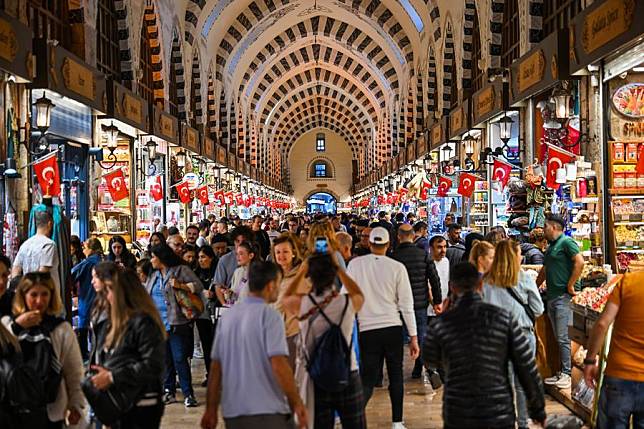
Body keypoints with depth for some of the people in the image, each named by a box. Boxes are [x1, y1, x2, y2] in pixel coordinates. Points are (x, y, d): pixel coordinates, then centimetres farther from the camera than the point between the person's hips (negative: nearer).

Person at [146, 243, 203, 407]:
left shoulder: (181, 270, -3)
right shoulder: (154, 275, 19)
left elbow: (198, 286, -8)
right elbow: (144, 293, 29)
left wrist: (181, 286, -18)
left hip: (176, 323, -7)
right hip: (158, 324, 7)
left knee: (180, 359, -9)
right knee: (165, 360, 11)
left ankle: (188, 394, -4)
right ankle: (169, 392, 19)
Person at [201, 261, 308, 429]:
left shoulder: (227, 316, 10)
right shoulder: (269, 314, -9)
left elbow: (215, 367, 10)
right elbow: (279, 365, -16)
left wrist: (211, 409, 15)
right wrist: (297, 403, -8)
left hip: (232, 412, 7)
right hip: (266, 412, -6)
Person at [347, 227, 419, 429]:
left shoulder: (355, 264, -2)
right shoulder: (397, 267, -3)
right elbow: (406, 304, -2)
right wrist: (413, 337, 4)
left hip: (367, 329, 0)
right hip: (393, 327, 0)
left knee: (367, 379, 5)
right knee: (396, 375, 13)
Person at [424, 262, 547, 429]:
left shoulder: (440, 324, -7)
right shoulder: (503, 318, -7)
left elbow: (431, 362, 12)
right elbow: (527, 367, -4)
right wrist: (538, 409, 8)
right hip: (500, 415, 0)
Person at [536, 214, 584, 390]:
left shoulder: (566, 242, -8)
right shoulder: (551, 247, 20)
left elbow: (579, 262, -20)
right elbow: (544, 271, 30)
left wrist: (570, 285, -17)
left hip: (564, 296, -9)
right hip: (552, 296, 9)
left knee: (563, 337, -7)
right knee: (559, 338, 11)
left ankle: (567, 374, -1)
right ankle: (562, 372, 16)